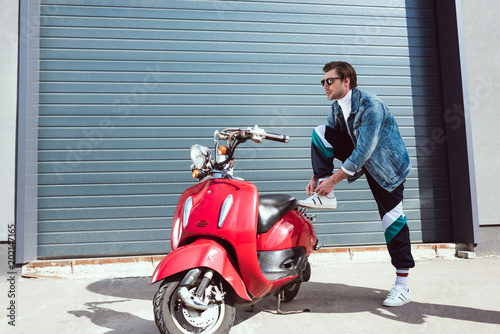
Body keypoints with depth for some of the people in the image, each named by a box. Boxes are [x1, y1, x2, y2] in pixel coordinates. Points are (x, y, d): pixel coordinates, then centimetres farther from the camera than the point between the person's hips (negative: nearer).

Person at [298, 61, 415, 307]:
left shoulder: (371, 106, -28)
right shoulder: (337, 107, -3)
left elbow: (363, 151, -31)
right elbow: (327, 145, 5)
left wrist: (332, 180, -29)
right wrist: (317, 177, -3)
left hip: (386, 165, -7)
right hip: (360, 159, 7)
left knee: (392, 219, -10)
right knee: (319, 132, -9)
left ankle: (402, 284, 2)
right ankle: (325, 196, -11)